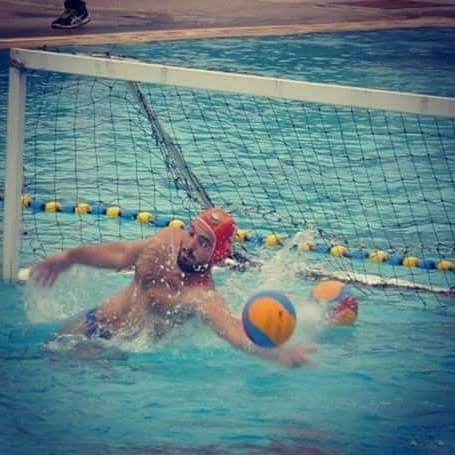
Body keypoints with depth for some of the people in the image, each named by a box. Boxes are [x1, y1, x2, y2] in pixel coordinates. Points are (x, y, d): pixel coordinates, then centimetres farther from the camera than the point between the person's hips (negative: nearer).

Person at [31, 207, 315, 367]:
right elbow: (122, 254, 7)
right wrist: (69, 258, 18)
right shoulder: (170, 239, -12)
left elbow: (234, 331, -53)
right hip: (94, 321, 6)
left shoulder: (204, 296, -33)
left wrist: (275, 352, -74)